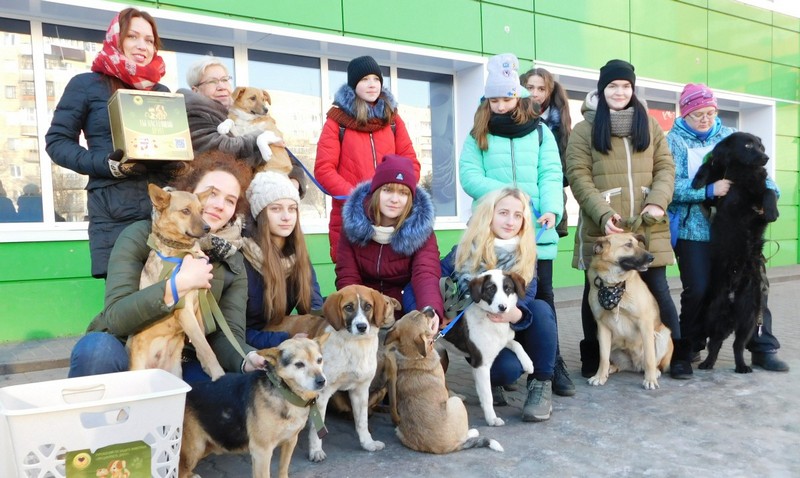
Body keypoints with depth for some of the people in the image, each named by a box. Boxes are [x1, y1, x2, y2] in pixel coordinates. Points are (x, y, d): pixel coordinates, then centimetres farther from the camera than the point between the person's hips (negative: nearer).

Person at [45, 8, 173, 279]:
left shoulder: (162, 93, 19)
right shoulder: (87, 84, 5)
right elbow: (57, 141, 1)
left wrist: (180, 159, -3)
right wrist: (108, 165, -15)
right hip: (115, 213, -4)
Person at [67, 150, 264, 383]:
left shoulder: (232, 263, 0)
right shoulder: (141, 236, -10)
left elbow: (227, 334, -10)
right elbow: (115, 317, -20)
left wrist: (248, 359, -32)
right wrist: (179, 283, -29)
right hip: (124, 356, -2)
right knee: (96, 348, -35)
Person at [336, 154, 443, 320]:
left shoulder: (421, 229, -10)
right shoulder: (354, 223, -6)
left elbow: (426, 274, -24)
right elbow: (347, 276, -7)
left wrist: (430, 311, -45)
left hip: (406, 312, -1)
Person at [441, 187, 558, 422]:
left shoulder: (525, 256, -3)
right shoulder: (467, 251, -8)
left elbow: (526, 298, -17)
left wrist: (515, 313, -41)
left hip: (516, 331, 3)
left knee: (541, 308, -29)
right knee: (509, 368, -34)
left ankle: (541, 382, -10)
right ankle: (489, 381, 5)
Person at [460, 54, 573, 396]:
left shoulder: (540, 131, 9)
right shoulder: (478, 135, 7)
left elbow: (552, 174, -1)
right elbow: (469, 176, -6)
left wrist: (552, 209, -18)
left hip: (536, 230, 1)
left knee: (541, 293, 6)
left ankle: (551, 364, 18)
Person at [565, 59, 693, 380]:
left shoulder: (649, 125, 14)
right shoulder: (584, 129, 3)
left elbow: (666, 167, 9)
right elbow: (578, 176, -5)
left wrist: (657, 202, -10)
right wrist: (603, 213, -18)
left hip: (647, 226, 2)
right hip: (602, 227, -2)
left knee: (658, 289, 6)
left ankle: (679, 354, 21)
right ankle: (592, 357, 22)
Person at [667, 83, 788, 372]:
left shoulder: (730, 137, 11)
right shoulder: (672, 141, -1)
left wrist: (769, 190, -13)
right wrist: (709, 190, -22)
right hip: (694, 231, -3)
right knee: (698, 290, -2)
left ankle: (763, 348, 17)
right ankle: (690, 345, 20)